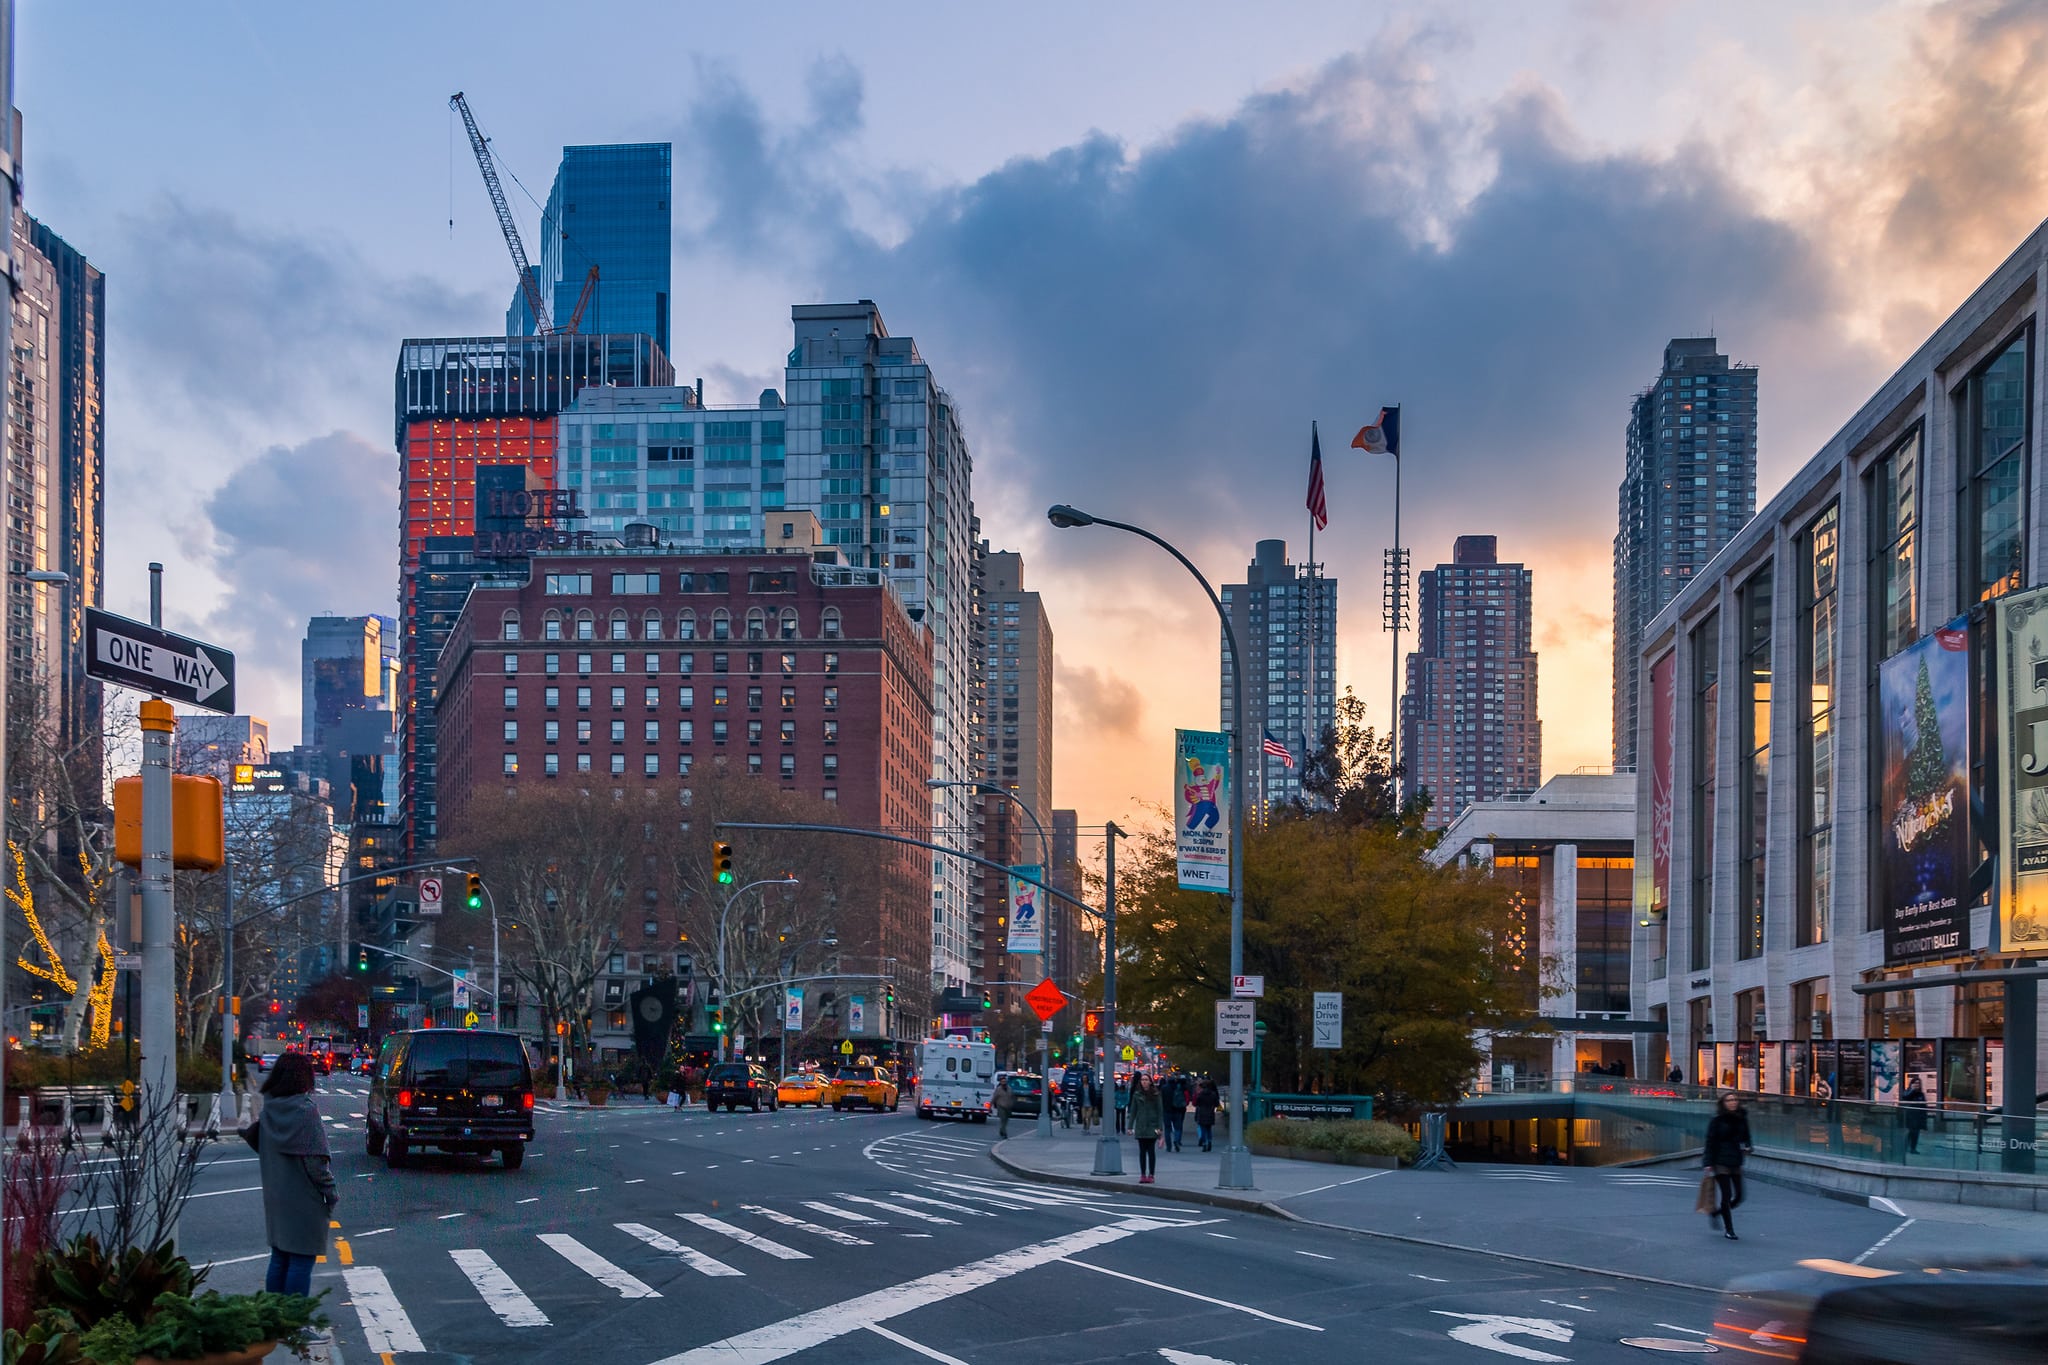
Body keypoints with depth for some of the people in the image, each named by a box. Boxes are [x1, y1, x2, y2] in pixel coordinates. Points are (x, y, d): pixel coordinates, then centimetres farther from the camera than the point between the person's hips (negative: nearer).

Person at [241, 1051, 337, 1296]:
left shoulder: (269, 1109, 4)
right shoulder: (306, 1110, -17)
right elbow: (315, 1159, -18)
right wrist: (330, 1193, -9)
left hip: (275, 1196, 7)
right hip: (304, 1199, -7)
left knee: (279, 1260, 15)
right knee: (301, 1262, -2)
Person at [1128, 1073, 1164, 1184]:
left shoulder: (1155, 1094, 0)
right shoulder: (1137, 1094, 5)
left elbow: (1160, 1111, -1)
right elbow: (1133, 1111, 7)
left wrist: (1160, 1127, -7)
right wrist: (1130, 1126, 1)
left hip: (1152, 1126, -2)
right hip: (1140, 1127, 2)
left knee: (1151, 1151, -1)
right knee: (1142, 1151, 4)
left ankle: (1151, 1175, 3)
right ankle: (1143, 1175, 7)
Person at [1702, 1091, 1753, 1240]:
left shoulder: (1742, 1119, 8)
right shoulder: (1717, 1120, -7)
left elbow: (1746, 1137, 20)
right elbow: (1710, 1142, -6)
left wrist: (1747, 1147, -3)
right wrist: (1709, 1163, -11)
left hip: (1736, 1162, 5)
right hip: (1721, 1162, -5)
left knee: (1739, 1196, 6)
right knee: (1727, 1196, -5)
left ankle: (1714, 1213, 30)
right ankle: (1728, 1230, 6)